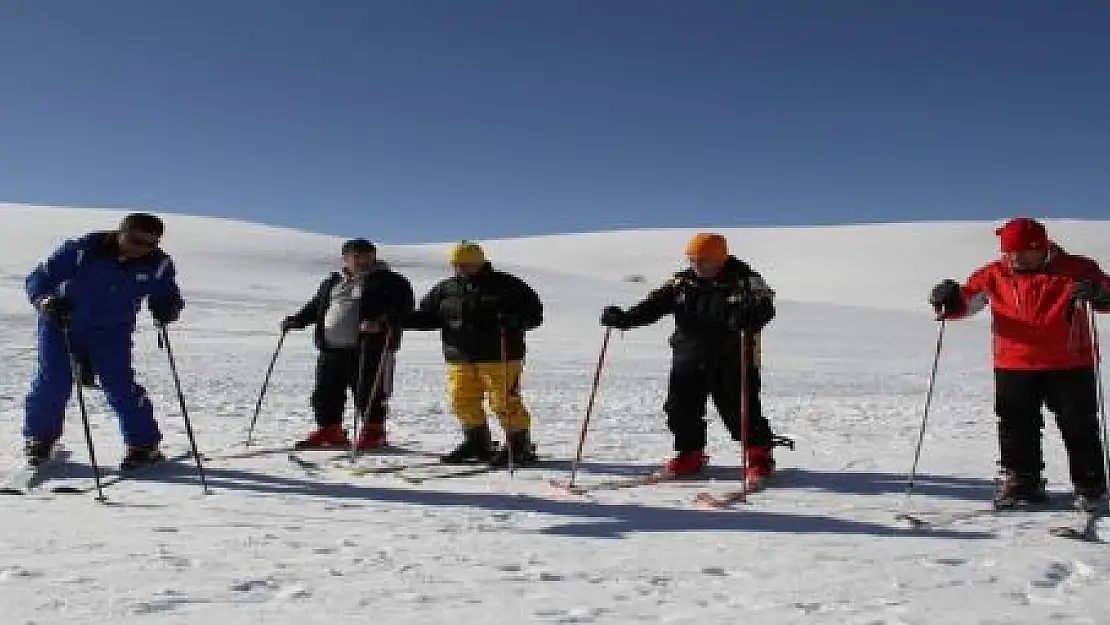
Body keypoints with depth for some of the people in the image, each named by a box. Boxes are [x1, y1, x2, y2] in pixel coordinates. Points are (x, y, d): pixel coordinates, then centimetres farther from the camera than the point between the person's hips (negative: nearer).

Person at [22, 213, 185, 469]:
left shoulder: (158, 264, -11)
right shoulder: (83, 249, -20)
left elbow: (168, 297, 2)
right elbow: (39, 278, -13)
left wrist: (165, 309, -22)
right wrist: (45, 300, -34)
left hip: (112, 333, 1)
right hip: (62, 326, -1)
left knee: (120, 386, -11)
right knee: (53, 381, -4)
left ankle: (145, 444, 2)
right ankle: (39, 437, 21)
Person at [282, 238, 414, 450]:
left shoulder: (389, 281, 1)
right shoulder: (332, 282, 20)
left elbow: (403, 306, -11)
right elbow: (315, 307, 29)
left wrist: (381, 322, -25)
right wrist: (296, 320, 13)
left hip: (368, 348, -6)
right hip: (331, 349, 6)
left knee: (368, 394, -4)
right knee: (325, 393, 10)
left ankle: (373, 432, 10)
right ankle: (329, 431, 25)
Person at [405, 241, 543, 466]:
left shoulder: (505, 285, -1)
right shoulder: (446, 289, 14)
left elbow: (534, 312, -2)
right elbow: (427, 316, 16)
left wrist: (512, 322, -22)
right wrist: (403, 320, -2)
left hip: (499, 356, -5)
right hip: (460, 358, 6)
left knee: (504, 400, -8)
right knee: (462, 400, 7)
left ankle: (521, 447, 4)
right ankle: (479, 444, 24)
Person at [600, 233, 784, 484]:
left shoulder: (742, 278, -8)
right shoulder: (683, 281, 7)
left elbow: (765, 305, -21)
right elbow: (655, 304, 3)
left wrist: (749, 318, -45)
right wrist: (626, 318, -13)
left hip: (730, 359, -5)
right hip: (689, 359, 5)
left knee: (740, 409, -4)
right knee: (681, 407, 7)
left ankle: (759, 456, 16)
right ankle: (690, 454, 26)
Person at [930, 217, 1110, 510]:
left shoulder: (1076, 270, -5)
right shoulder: (995, 274, 0)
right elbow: (966, 302, 2)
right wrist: (949, 299, -21)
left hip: (1069, 365, -2)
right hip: (1014, 366, 2)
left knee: (1079, 427, 8)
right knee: (1016, 426, 7)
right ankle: (1021, 481, 20)